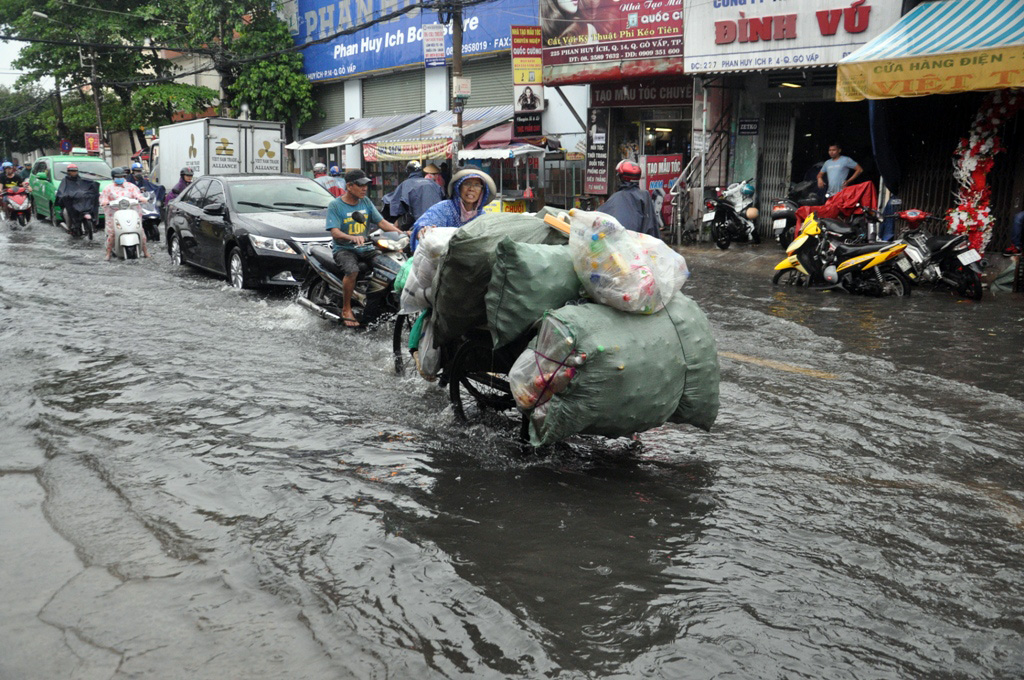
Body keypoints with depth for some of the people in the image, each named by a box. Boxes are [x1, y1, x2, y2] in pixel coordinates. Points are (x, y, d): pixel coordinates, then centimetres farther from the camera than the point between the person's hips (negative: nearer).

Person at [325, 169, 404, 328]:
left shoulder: (365, 202, 11)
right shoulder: (335, 205, -5)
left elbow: (382, 222, 7)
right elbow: (335, 232, -17)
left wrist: (401, 233, -10)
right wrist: (352, 238, -38)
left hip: (365, 247, 5)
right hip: (344, 249, -5)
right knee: (352, 270, -35)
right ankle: (346, 310, -19)